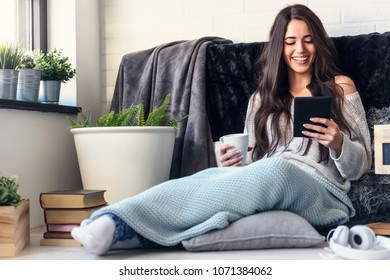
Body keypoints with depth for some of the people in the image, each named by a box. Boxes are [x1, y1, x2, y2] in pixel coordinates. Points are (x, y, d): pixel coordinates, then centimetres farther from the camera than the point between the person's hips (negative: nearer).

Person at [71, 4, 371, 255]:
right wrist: (233, 167, -6)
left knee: (278, 169, -39)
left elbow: (361, 164, 10)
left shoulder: (340, 87, 12)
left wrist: (338, 143, -13)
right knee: (216, 176, -33)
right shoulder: (262, 97, 21)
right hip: (265, 182, 4)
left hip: (323, 196, -3)